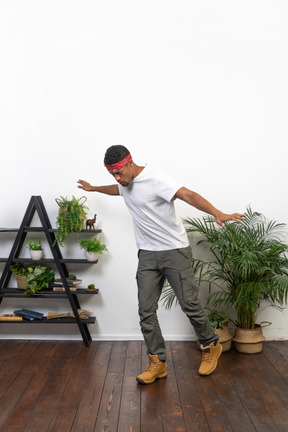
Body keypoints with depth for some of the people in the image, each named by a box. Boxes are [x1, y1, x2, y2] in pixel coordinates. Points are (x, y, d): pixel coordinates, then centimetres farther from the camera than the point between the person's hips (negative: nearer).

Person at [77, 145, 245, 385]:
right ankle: (158, 363, 14)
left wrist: (217, 213, -45)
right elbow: (117, 190, 36)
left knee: (189, 304, -1)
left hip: (175, 251, -6)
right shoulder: (125, 183, 9)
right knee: (146, 311, 1)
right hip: (147, 254, 7)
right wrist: (93, 188, 52)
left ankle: (211, 347, 25)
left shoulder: (155, 178, -16)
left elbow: (188, 195, -30)